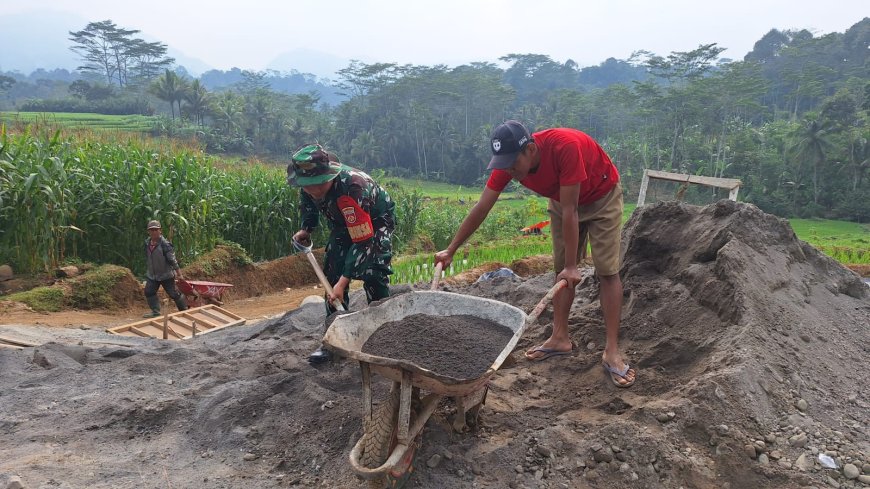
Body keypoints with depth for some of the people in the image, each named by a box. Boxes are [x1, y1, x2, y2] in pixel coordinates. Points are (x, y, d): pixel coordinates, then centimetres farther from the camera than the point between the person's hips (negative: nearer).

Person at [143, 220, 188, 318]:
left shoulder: (165, 244, -20)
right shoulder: (147, 243, 1)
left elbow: (172, 260, -20)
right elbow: (147, 258, 15)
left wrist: (179, 274, -18)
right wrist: (149, 270, 20)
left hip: (166, 275, -7)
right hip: (152, 275, 7)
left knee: (173, 293, 2)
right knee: (149, 292, 5)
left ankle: (184, 310, 19)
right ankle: (155, 311, 17)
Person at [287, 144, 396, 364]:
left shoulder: (352, 188, -43)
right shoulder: (310, 185, -22)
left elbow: (362, 240, -41)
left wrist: (343, 282, -42)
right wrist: (306, 229, -5)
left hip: (375, 222, -6)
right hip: (343, 225, 6)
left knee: (374, 276, -21)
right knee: (332, 276, -1)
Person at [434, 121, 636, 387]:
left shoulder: (565, 146, -41)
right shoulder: (508, 162, -23)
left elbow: (569, 211, -36)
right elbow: (481, 208, -15)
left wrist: (572, 266, -29)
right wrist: (450, 251, -12)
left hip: (602, 197, -5)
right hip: (561, 199, 6)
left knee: (607, 270, -9)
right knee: (560, 268, 6)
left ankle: (612, 352, -6)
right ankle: (560, 338, 17)